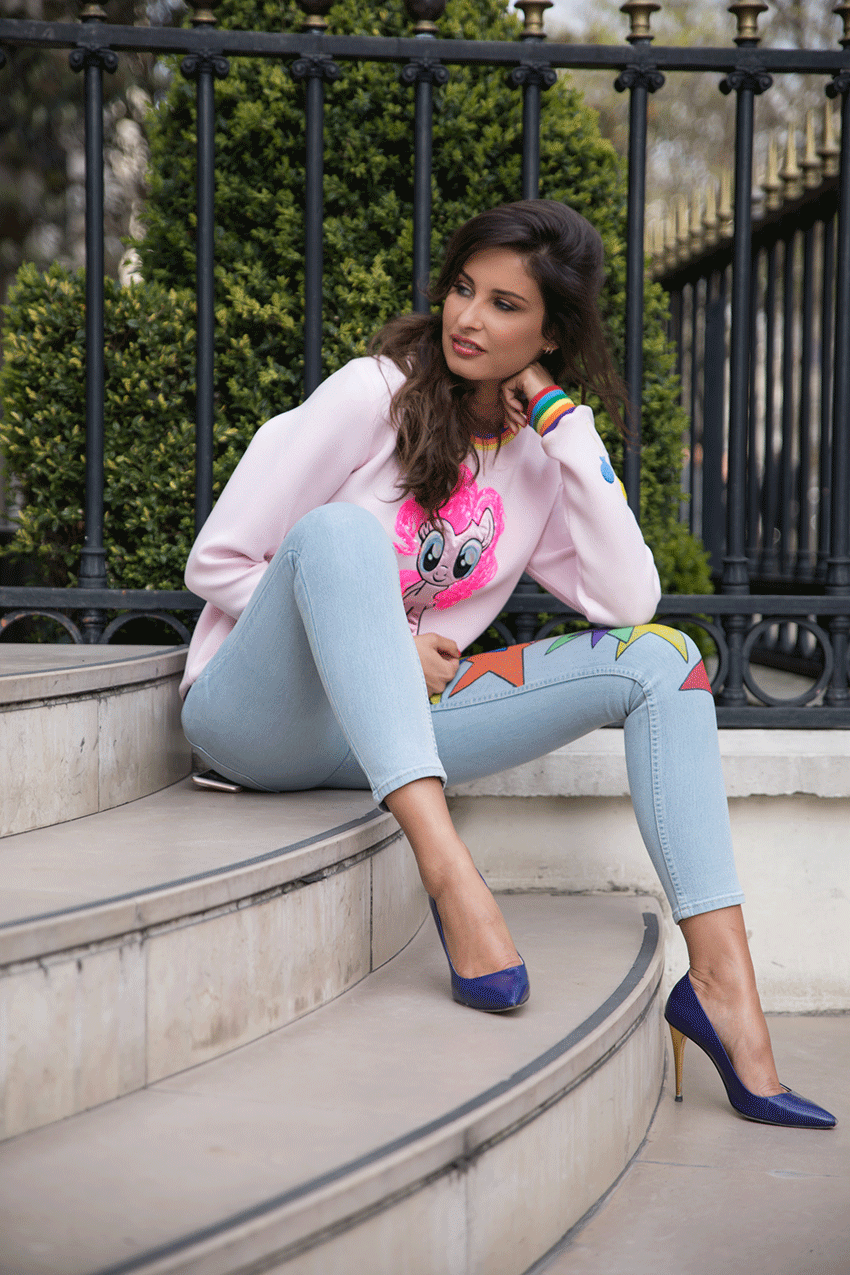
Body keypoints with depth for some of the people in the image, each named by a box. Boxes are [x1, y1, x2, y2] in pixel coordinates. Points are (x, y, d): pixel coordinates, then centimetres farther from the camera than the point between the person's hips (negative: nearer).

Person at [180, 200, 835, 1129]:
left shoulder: (542, 454, 8)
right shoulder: (372, 398, -7)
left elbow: (630, 601, -7)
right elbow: (216, 563, -7)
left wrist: (566, 426, -8)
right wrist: (380, 645, -13)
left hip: (389, 729, 5)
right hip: (252, 715, -5)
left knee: (658, 657, -11)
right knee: (340, 529, -36)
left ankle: (721, 977, -22)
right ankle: (447, 870, -47)